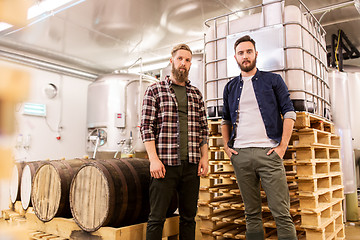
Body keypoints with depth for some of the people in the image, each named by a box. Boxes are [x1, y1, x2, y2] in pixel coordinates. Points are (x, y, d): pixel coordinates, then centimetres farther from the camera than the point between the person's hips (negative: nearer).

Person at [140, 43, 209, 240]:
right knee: (157, 218, 2)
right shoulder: (155, 90, 3)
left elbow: (203, 129, 15)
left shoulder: (196, 94, 15)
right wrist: (153, 159, -12)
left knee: (189, 217, 13)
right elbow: (147, 127, -4)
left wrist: (204, 157, 5)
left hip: (191, 165, 4)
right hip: (165, 164, -4)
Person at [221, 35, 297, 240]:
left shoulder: (273, 80, 8)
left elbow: (289, 112, 2)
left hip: (268, 152, -3)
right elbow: (225, 119, 22)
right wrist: (227, 146, 10)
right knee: (252, 213, 10)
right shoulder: (230, 87, 16)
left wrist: (283, 146, -7)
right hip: (240, 154, 3)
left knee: (281, 213, -3)